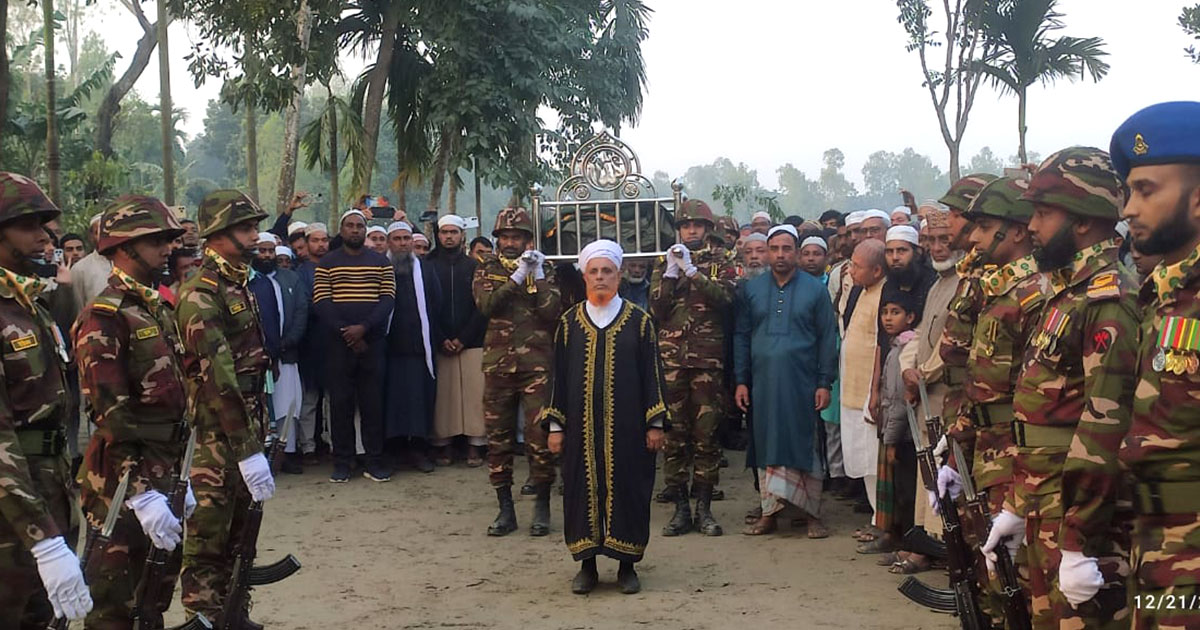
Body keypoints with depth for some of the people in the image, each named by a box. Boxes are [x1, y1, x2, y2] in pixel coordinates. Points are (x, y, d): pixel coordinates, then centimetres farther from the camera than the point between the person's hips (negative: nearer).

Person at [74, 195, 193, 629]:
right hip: (124, 481, -9)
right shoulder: (104, 317, -15)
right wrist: (142, 494, -24)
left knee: (159, 594, 19)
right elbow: (112, 415, -22)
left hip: (164, 474, 9)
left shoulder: (157, 309, 14)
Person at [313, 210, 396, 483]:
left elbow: (388, 299, -1)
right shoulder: (327, 263, 7)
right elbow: (321, 301, -2)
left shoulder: (381, 262, 9)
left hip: (372, 340, 0)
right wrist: (345, 332, -12)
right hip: (337, 341, 0)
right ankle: (342, 462, 9)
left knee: (372, 401, 1)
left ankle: (375, 461, 7)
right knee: (340, 402, 2)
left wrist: (364, 327, -15)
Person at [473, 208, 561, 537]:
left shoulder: (544, 269, 7)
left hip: (536, 364, -2)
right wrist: (518, 277, -16)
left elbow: (553, 312, -5)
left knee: (539, 436, -4)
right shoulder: (487, 269, 9)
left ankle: (542, 508, 9)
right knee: (498, 437, 6)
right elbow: (486, 305, -11)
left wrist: (538, 278, -10)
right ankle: (505, 509, 16)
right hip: (497, 365, 2)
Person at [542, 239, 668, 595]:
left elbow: (652, 374, 2)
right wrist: (555, 426, 3)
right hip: (581, 426, 1)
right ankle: (587, 564, 18)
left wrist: (656, 423, -3)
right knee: (583, 489, 5)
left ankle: (627, 564, 17)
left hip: (626, 426, -1)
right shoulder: (569, 322, 5)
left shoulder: (639, 321, 1)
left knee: (627, 489, 3)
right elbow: (558, 375, 7)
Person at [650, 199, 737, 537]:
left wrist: (691, 270, -15)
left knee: (706, 433, 1)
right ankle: (680, 507, 10)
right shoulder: (665, 265, 13)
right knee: (674, 433, 2)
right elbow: (656, 311, 2)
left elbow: (724, 297, -12)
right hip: (671, 359, 2)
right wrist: (670, 273, -6)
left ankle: (704, 507, 9)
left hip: (708, 359, -1)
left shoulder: (720, 263, 8)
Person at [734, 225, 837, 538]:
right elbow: (741, 336, 8)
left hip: (802, 383, -2)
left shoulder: (815, 289, 2)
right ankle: (770, 512, 13)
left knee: (803, 445, 2)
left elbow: (828, 338, 1)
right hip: (763, 382, 2)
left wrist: (825, 383, -5)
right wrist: (740, 380, 2)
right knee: (766, 445, 5)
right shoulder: (751, 289, 7)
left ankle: (812, 514, 11)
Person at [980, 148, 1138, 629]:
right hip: (1044, 508, 9)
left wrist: (1080, 544, -23)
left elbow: (1105, 425, -23)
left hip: (1082, 513, -9)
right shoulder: (1066, 293, 14)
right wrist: (1016, 505, 17)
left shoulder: (1108, 300, -17)